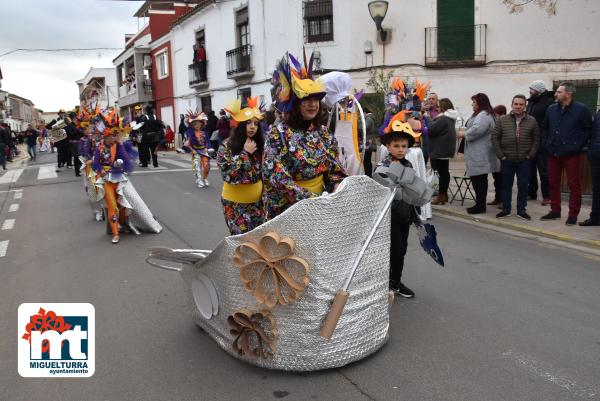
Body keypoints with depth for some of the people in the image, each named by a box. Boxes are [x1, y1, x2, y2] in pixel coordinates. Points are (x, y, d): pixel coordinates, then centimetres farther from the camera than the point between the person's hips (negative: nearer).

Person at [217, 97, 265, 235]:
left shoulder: (259, 145, 2)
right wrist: (245, 153, -22)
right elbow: (228, 174, -22)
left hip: (256, 200, 5)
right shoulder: (227, 146, -12)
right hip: (235, 202, -4)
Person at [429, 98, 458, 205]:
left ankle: (441, 196, -2)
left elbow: (431, 130, -18)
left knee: (442, 172, -6)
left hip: (440, 150, -10)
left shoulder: (443, 119, -19)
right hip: (446, 149, 10)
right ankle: (444, 194, 21)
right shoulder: (450, 118, 12)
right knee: (445, 172, 14)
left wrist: (432, 121, -2)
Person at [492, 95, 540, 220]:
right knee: (506, 185, 7)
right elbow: (495, 138, 1)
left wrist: (531, 155, -3)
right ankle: (505, 209, 18)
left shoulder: (532, 121, 2)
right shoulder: (502, 120, 0)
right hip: (507, 159, 0)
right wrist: (500, 155, -4)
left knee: (523, 186, 5)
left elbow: (536, 139, 5)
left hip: (525, 160, 0)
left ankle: (521, 210, 16)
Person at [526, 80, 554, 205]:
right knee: (530, 169, 13)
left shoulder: (549, 103, -11)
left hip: (541, 143, -8)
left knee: (544, 170, -1)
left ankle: (547, 196, 7)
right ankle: (532, 193, 24)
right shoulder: (531, 102, 14)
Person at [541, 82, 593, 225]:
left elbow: (588, 130, -4)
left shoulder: (581, 109, -6)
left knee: (574, 185, 1)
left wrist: (577, 146, -10)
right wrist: (547, 144, 9)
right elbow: (544, 128, 19)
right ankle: (555, 211, 23)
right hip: (553, 154, 5)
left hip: (571, 154, -5)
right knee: (553, 183, 11)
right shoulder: (551, 109, 8)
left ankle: (573, 214, 8)